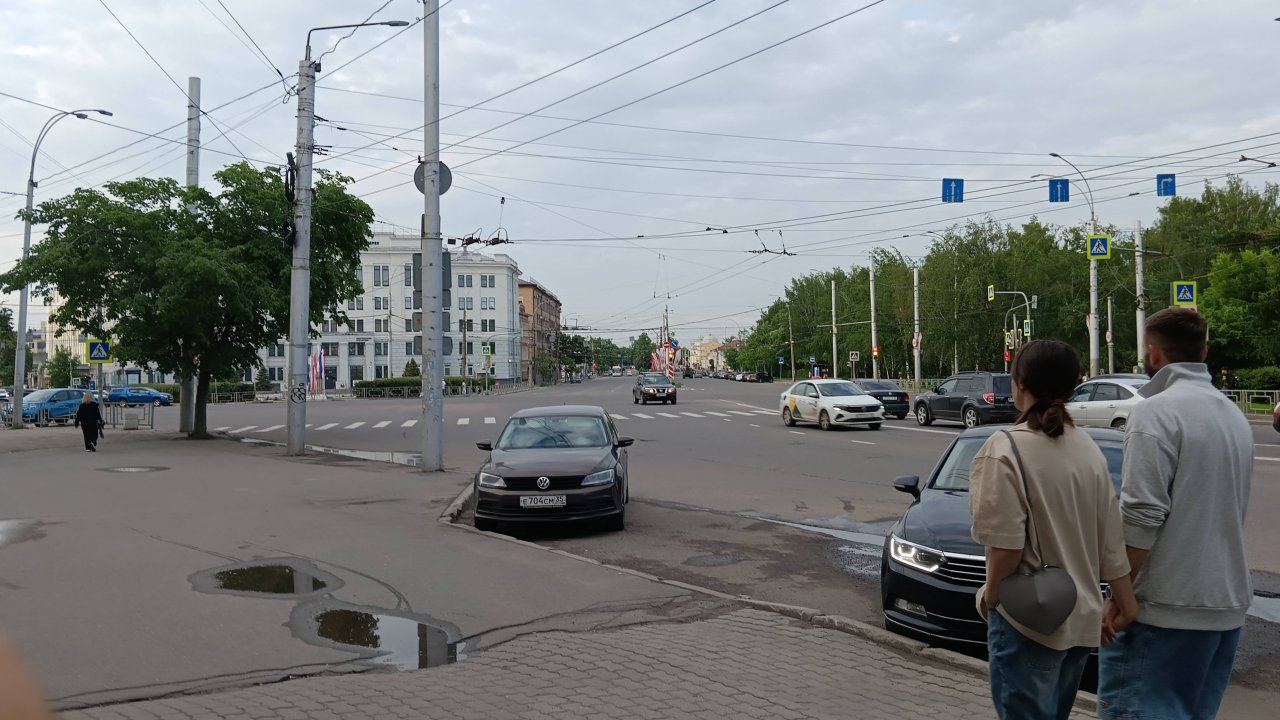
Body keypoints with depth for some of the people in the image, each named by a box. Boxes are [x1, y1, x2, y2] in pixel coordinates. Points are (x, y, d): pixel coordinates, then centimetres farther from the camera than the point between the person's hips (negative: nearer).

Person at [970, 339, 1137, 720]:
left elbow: (1006, 543, -21)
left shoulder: (1006, 448, -17)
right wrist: (1128, 608, 12)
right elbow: (1112, 541, 6)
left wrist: (991, 593, -5)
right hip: (1081, 618, 7)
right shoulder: (1089, 449, 4)